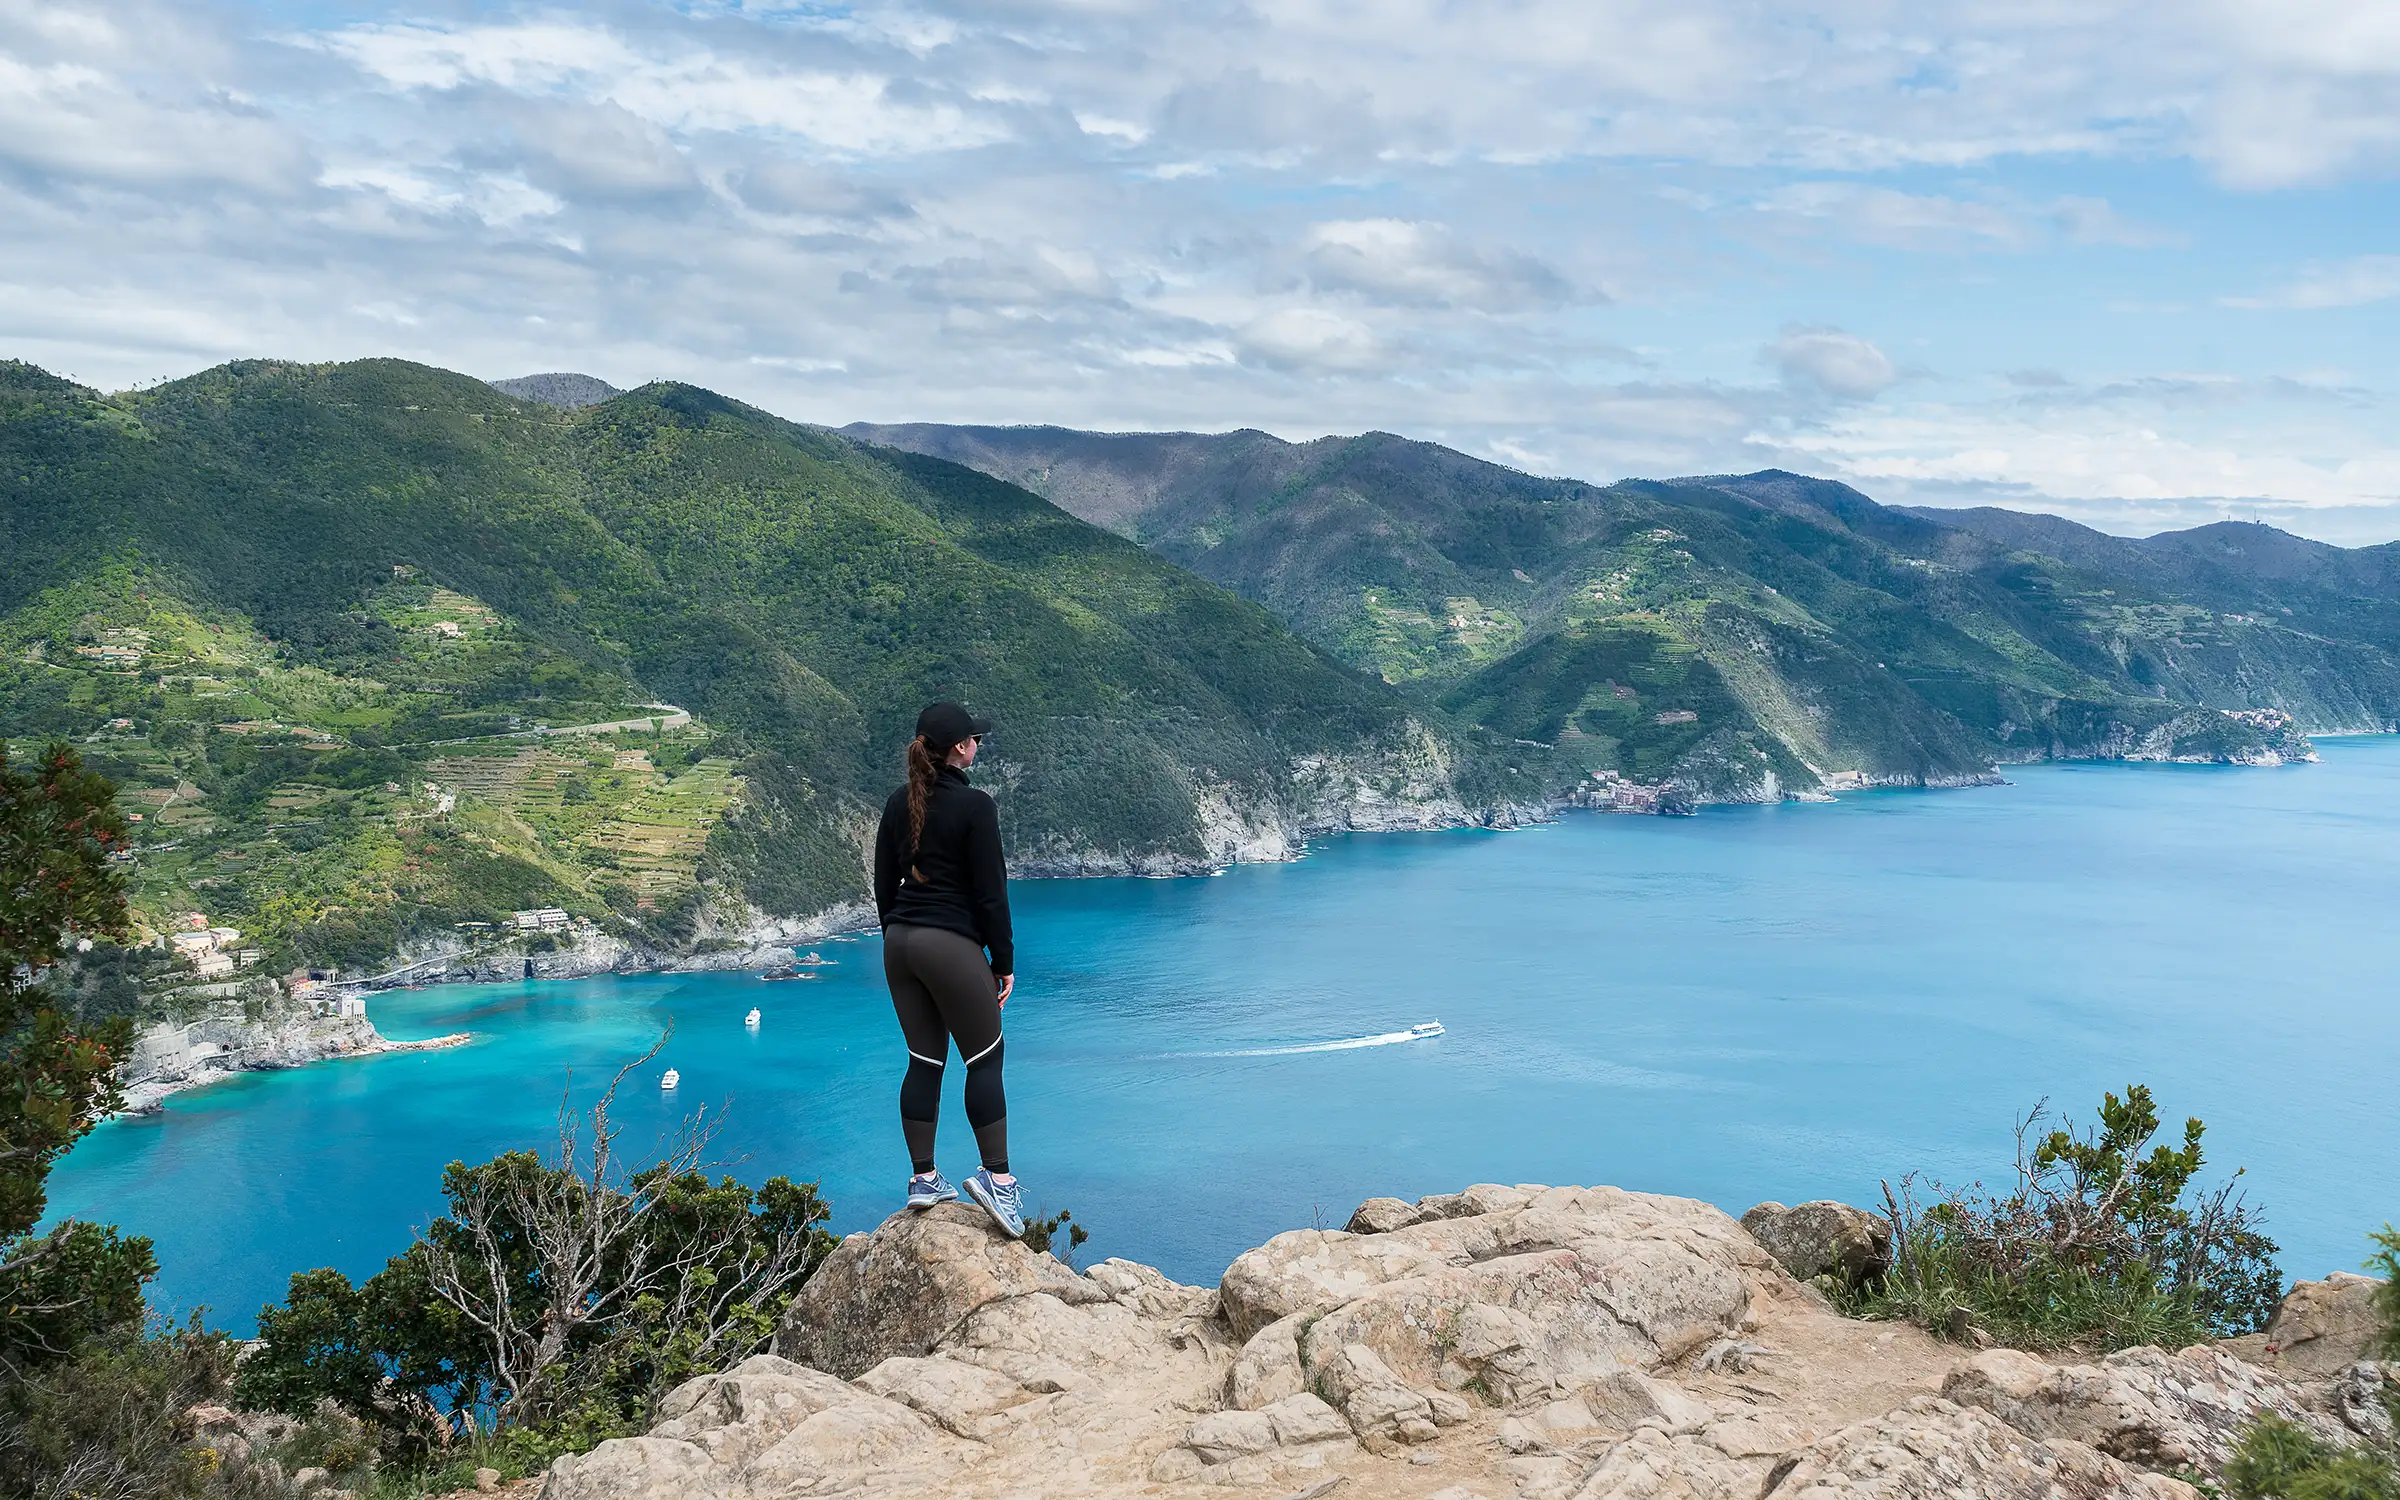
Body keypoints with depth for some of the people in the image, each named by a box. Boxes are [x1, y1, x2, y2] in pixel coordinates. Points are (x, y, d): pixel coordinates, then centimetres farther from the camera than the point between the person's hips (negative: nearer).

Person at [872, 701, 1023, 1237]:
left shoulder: (899, 804, 7)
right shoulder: (974, 806, -13)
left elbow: (884, 883, 13)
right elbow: (990, 892, -12)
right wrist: (1004, 960, -4)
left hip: (901, 944, 7)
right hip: (952, 946, -7)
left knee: (924, 1060, 13)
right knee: (984, 1059, 4)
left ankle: (924, 1178, 17)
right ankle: (996, 1176, 3)